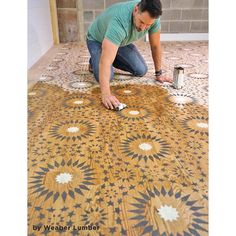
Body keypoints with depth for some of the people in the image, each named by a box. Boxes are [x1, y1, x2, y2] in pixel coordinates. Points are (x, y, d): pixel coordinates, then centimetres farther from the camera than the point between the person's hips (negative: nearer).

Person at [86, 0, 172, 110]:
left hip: (123, 41, 5)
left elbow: (155, 45, -10)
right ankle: (93, 62, 9)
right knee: (105, 77, -25)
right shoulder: (119, 21, -43)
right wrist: (106, 95, -59)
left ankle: (115, 60, 18)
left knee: (141, 71, -8)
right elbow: (105, 61, -51)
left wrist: (158, 73, -7)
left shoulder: (152, 16, -25)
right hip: (97, 40, -5)